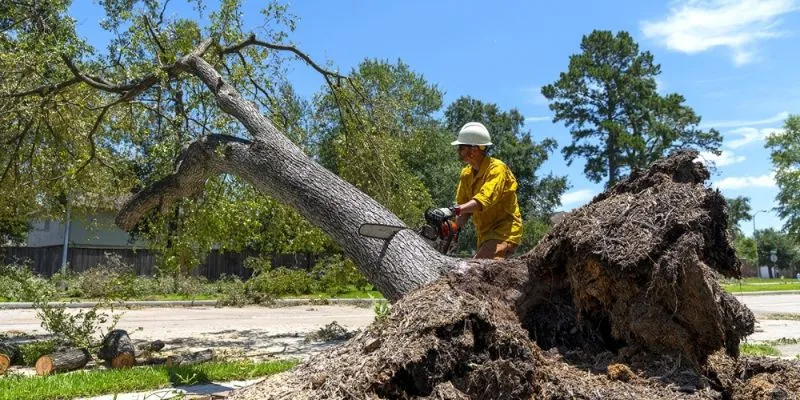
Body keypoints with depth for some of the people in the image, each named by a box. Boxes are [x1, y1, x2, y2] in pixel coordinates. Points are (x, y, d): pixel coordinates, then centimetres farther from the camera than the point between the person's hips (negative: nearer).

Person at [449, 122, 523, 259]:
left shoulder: (497, 168, -16)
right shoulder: (466, 173, 8)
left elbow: (484, 199, -32)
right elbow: (463, 204, 3)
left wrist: (455, 210, -45)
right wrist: (454, 227, -16)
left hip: (505, 232, -9)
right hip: (485, 235, 9)